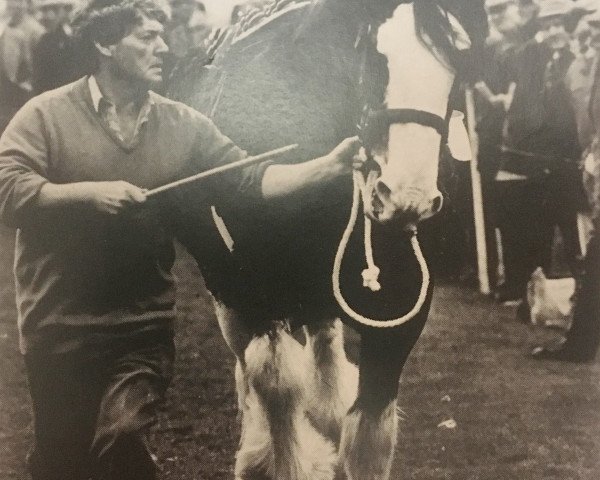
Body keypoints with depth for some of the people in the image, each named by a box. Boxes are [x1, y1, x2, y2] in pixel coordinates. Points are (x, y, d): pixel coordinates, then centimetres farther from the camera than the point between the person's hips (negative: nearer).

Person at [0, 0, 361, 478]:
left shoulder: (183, 125, 3)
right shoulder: (47, 114, -5)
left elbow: (250, 179, -4)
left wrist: (328, 166, -16)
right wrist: (89, 192, -22)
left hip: (144, 325, 1)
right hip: (60, 327, -1)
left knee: (121, 441, -14)